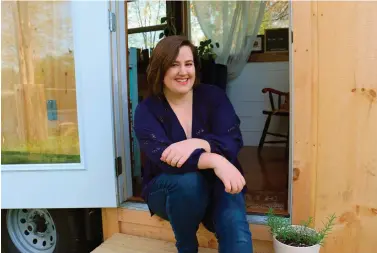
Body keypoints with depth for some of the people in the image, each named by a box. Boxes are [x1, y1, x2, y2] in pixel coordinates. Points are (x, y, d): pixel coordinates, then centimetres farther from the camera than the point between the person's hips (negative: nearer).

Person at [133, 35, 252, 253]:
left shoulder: (214, 96, -4)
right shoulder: (147, 110, -10)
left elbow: (233, 142, -15)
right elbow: (163, 158, -26)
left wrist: (197, 144, -36)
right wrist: (214, 160, -43)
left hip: (218, 184, 0)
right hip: (168, 191, 0)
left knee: (236, 231, -29)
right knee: (187, 181, -34)